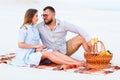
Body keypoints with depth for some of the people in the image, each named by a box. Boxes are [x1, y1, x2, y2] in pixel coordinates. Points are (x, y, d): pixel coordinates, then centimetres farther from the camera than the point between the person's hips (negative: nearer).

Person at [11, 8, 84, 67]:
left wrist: (39, 48, -10)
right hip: (26, 56, -6)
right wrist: (36, 46, -14)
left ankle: (78, 62, -29)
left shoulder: (35, 29, 16)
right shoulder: (24, 28, -7)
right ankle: (71, 64, -36)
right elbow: (20, 45, -14)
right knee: (47, 53, -28)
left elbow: (38, 43, 14)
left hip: (35, 53, 6)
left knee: (54, 52, -16)